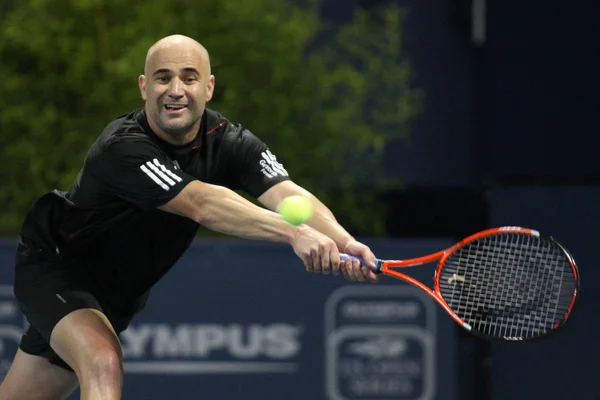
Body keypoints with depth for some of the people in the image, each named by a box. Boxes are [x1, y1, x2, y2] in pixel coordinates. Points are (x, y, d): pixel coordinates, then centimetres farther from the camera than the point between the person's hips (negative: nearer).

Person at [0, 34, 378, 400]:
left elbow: (287, 194, -32)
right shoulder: (122, 149, -34)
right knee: (103, 363, -32)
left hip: (119, 290, 7)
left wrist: (343, 241, -53)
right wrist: (295, 233, -58)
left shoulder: (231, 143, -15)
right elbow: (202, 204, -47)